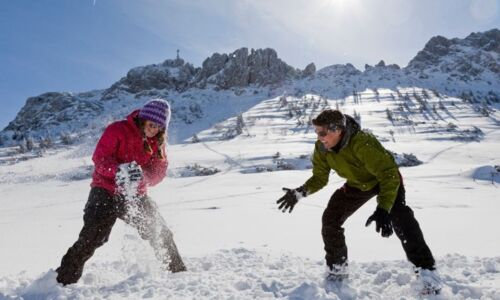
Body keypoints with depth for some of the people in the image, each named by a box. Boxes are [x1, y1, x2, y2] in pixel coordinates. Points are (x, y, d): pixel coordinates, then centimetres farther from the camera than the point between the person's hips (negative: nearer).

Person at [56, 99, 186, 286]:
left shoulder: (157, 141, 3)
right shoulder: (117, 130, -12)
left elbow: (159, 172, -2)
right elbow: (99, 158, -18)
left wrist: (142, 176, -24)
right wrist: (119, 171, -38)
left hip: (135, 195, 5)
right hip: (106, 192, -4)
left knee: (161, 233, 5)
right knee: (91, 238, -14)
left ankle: (178, 272, 21)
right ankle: (64, 280, 2)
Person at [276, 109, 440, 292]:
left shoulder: (362, 143, -40)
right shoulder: (321, 148, -20)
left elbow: (389, 174, -40)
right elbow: (319, 177, -5)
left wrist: (383, 209, -51)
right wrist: (300, 192, -22)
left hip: (386, 179, -6)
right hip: (357, 184, 6)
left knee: (400, 219, -29)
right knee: (330, 219, -2)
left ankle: (425, 270, -16)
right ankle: (336, 270, 15)